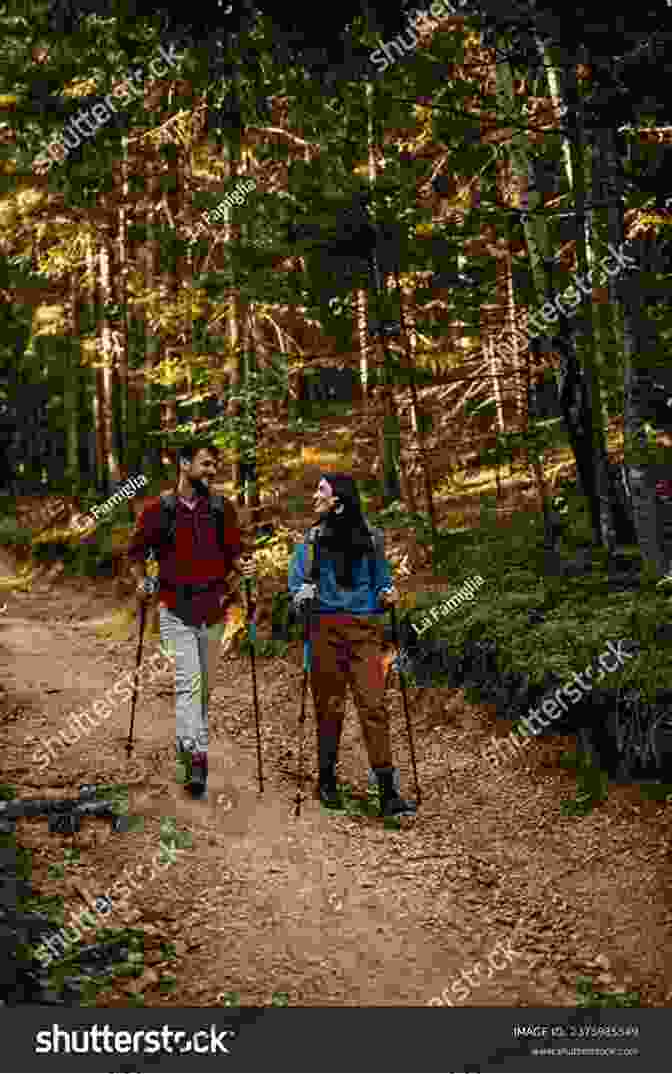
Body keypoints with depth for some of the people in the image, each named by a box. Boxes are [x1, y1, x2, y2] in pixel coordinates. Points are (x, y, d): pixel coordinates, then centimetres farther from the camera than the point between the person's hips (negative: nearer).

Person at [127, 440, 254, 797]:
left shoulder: (223, 509, 6)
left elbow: (234, 552, 11)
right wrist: (142, 582, -5)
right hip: (175, 610, -3)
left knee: (205, 684, 12)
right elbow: (136, 551, 10)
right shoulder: (157, 509, -1)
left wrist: (242, 567, -9)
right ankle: (195, 757, -17)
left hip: (214, 609, 3)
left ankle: (189, 746, 30)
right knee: (188, 681, -14)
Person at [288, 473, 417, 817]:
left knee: (373, 705, -8)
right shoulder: (313, 537, 10)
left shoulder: (369, 535, 8)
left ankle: (388, 793, -6)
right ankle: (326, 781, 23)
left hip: (365, 628, -1)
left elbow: (380, 578, 15)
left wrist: (387, 593, -6)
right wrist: (302, 593, -14)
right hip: (326, 627, 1)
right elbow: (296, 579, 7)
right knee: (330, 705, 6)